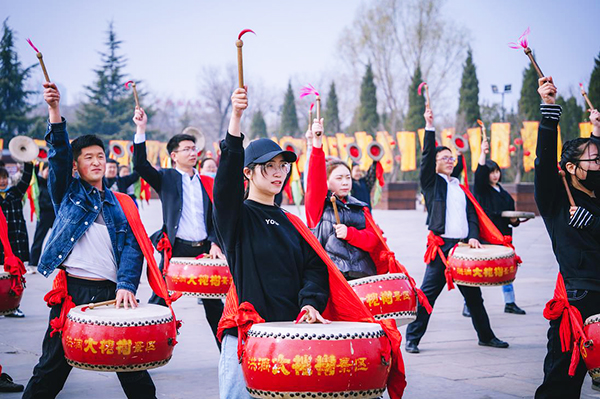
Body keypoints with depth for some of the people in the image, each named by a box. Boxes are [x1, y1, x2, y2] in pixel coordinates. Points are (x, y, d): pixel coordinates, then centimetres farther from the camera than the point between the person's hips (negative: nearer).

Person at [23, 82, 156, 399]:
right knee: (52, 368, 2)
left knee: (132, 366, 4)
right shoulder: (67, 192, 11)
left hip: (112, 291, 2)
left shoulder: (121, 204, 15)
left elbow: (132, 247, 4)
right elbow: (58, 153, -4)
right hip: (72, 290, -1)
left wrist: (126, 285, -12)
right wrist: (54, 111, -17)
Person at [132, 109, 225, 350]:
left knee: (213, 302, 9)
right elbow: (140, 165, -13)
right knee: (160, 298, -2)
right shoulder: (166, 178, 3)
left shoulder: (205, 183, 14)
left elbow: (213, 218, 14)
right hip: (175, 248, -3)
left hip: (203, 249, 3)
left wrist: (214, 243, -2)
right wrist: (141, 130, -21)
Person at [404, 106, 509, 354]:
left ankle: (486, 336, 24)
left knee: (473, 294, 13)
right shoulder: (432, 183, 5)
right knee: (428, 293, -6)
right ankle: (412, 338, -1)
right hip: (441, 246, -5)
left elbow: (471, 214, 15)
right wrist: (429, 127, -17)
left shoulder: (461, 189, 21)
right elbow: (427, 156, -9)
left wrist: (473, 236, -3)